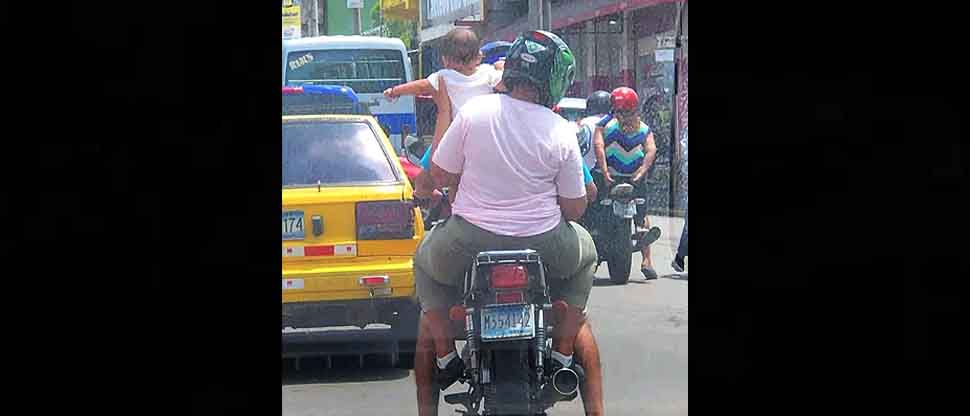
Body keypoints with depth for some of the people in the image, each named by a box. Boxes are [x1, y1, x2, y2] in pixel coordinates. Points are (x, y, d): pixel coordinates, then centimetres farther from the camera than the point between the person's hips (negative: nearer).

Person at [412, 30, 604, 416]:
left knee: (426, 259, 32)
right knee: (584, 250, 33)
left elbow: (440, 175, 0)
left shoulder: (474, 110, -8)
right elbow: (575, 207, 0)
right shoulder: (561, 132, -7)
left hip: (468, 245, 0)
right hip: (542, 246, 0)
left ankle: (444, 352, 18)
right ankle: (564, 349, 25)